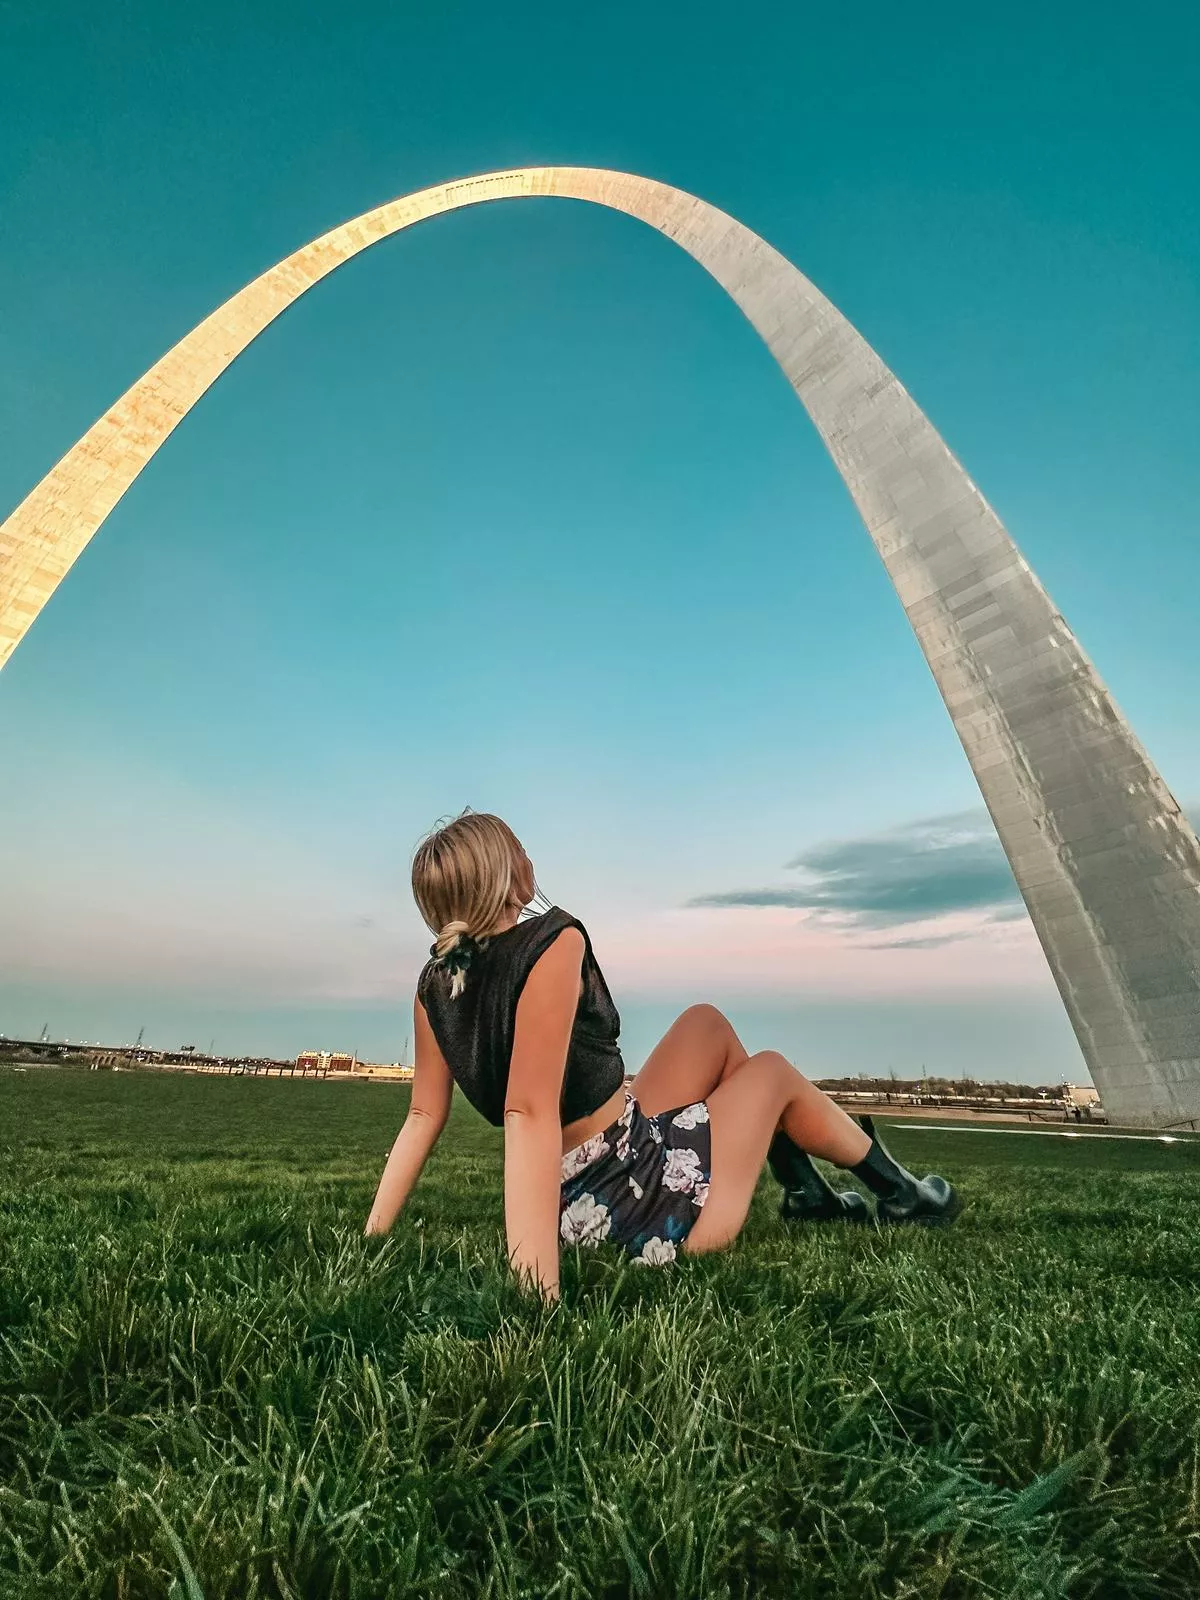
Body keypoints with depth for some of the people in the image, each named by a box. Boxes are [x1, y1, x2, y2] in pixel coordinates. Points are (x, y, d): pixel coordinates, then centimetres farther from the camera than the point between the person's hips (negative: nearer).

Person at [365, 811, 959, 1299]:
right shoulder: (553, 941, -26)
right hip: (643, 1198, -7)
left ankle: (806, 1190, 36)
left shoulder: (435, 982, -3)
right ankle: (898, 1192, 42)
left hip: (577, 1204, 7)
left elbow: (424, 1115, -2)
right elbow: (531, 1112, -33)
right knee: (771, 1070, 16)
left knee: (706, 1022, 19)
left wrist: (373, 1233, 6)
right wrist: (537, 1277, -34)